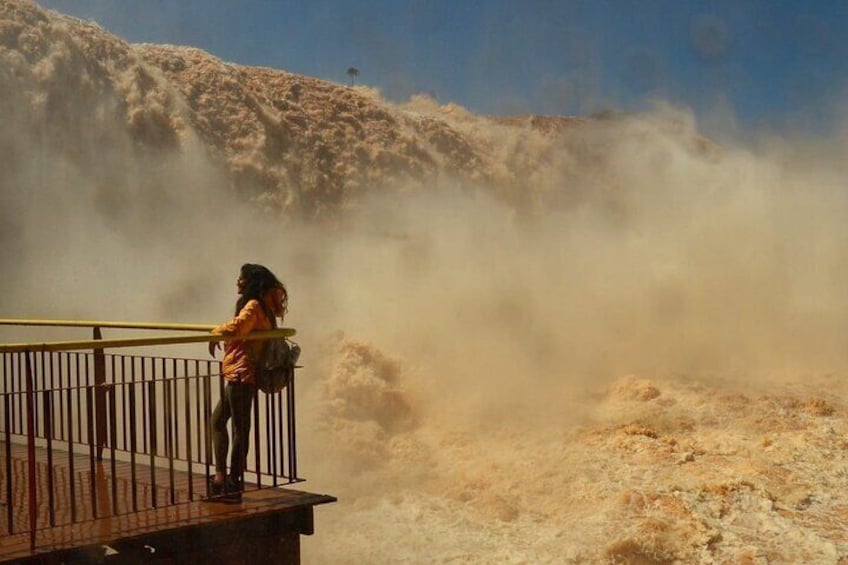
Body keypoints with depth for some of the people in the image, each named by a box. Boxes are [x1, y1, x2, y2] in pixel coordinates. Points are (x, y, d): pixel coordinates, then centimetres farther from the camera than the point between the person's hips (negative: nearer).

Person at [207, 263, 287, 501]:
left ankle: (233, 482, -1)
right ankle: (221, 476, 13)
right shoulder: (263, 307, 17)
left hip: (242, 375, -11)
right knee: (217, 420, 14)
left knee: (240, 428, -5)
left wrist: (216, 333, -17)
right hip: (238, 375, 11)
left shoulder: (253, 306, -13)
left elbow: (236, 327, -31)